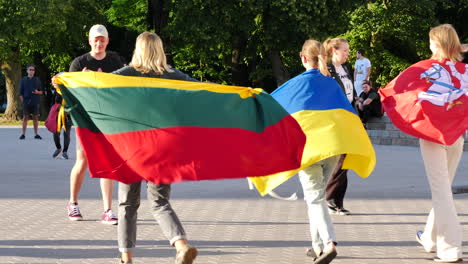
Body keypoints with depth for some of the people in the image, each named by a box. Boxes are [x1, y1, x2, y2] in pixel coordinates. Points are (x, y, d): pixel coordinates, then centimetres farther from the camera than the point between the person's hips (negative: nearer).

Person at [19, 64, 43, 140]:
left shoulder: (37, 80, 8)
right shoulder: (23, 80, 6)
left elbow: (41, 91, 10)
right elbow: (21, 92, 6)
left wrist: (37, 92, -11)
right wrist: (22, 101, -2)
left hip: (35, 102, 1)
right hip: (26, 102, -1)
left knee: (35, 117, 4)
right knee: (25, 117, -1)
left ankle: (36, 134, 9)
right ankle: (23, 134, 2)